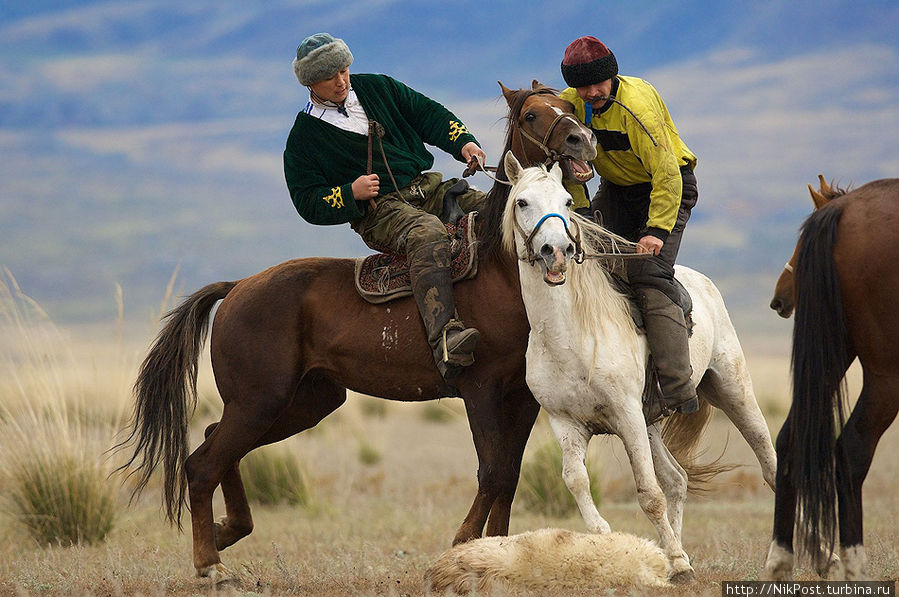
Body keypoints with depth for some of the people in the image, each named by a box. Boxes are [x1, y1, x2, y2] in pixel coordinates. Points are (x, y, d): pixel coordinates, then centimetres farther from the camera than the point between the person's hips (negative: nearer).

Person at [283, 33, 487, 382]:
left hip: (429, 187, 6)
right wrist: (351, 193, -14)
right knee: (428, 234, -40)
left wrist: (463, 143, 1)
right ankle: (444, 338, -57)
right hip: (379, 213, -6)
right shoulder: (304, 138, 5)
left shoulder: (378, 89, 16)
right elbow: (309, 204, 3)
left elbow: (429, 115, 19)